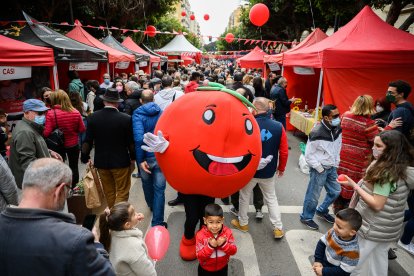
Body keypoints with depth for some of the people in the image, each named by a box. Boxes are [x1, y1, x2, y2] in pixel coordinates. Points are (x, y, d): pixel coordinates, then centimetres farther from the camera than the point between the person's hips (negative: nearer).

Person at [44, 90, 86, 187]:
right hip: (73, 144, 1)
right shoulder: (75, 113, -14)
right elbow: (82, 129, -6)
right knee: (74, 167, 17)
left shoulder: (51, 114, -19)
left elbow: (46, 133, -19)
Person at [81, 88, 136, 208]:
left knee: (109, 193, 19)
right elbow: (131, 142, -7)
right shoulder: (126, 119, -14)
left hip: (101, 162, 4)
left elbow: (88, 141, -3)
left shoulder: (93, 117, -7)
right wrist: (133, 159, 7)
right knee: (122, 193, 9)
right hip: (121, 162, -3)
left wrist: (85, 158, 10)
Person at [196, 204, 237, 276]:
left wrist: (224, 244, -31)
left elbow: (234, 251, -14)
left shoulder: (227, 232, -18)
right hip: (206, 269, -1)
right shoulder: (200, 235, -24)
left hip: (222, 268, 2)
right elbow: (199, 256, -22)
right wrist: (210, 246, -35)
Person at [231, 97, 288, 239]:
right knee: (271, 198, 20)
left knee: (244, 197, 20)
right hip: (268, 172, 3)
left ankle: (243, 223, 36)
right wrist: (281, 168, 11)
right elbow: (284, 152, -5)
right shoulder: (278, 127, -10)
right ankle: (278, 228, 26)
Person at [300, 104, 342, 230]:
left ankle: (322, 211, 42)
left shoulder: (338, 129, -3)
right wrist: (320, 169, -15)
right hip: (319, 169, -7)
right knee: (313, 195, 6)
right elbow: (308, 155, -19)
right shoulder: (316, 133, -25)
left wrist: (336, 162, 7)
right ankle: (306, 217, 28)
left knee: (335, 191, 19)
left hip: (332, 168, 7)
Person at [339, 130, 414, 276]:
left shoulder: (386, 172, -27)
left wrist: (354, 186, -25)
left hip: (373, 228, -9)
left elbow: (377, 205, -26)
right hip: (387, 229, 9)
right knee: (379, 261, 25)